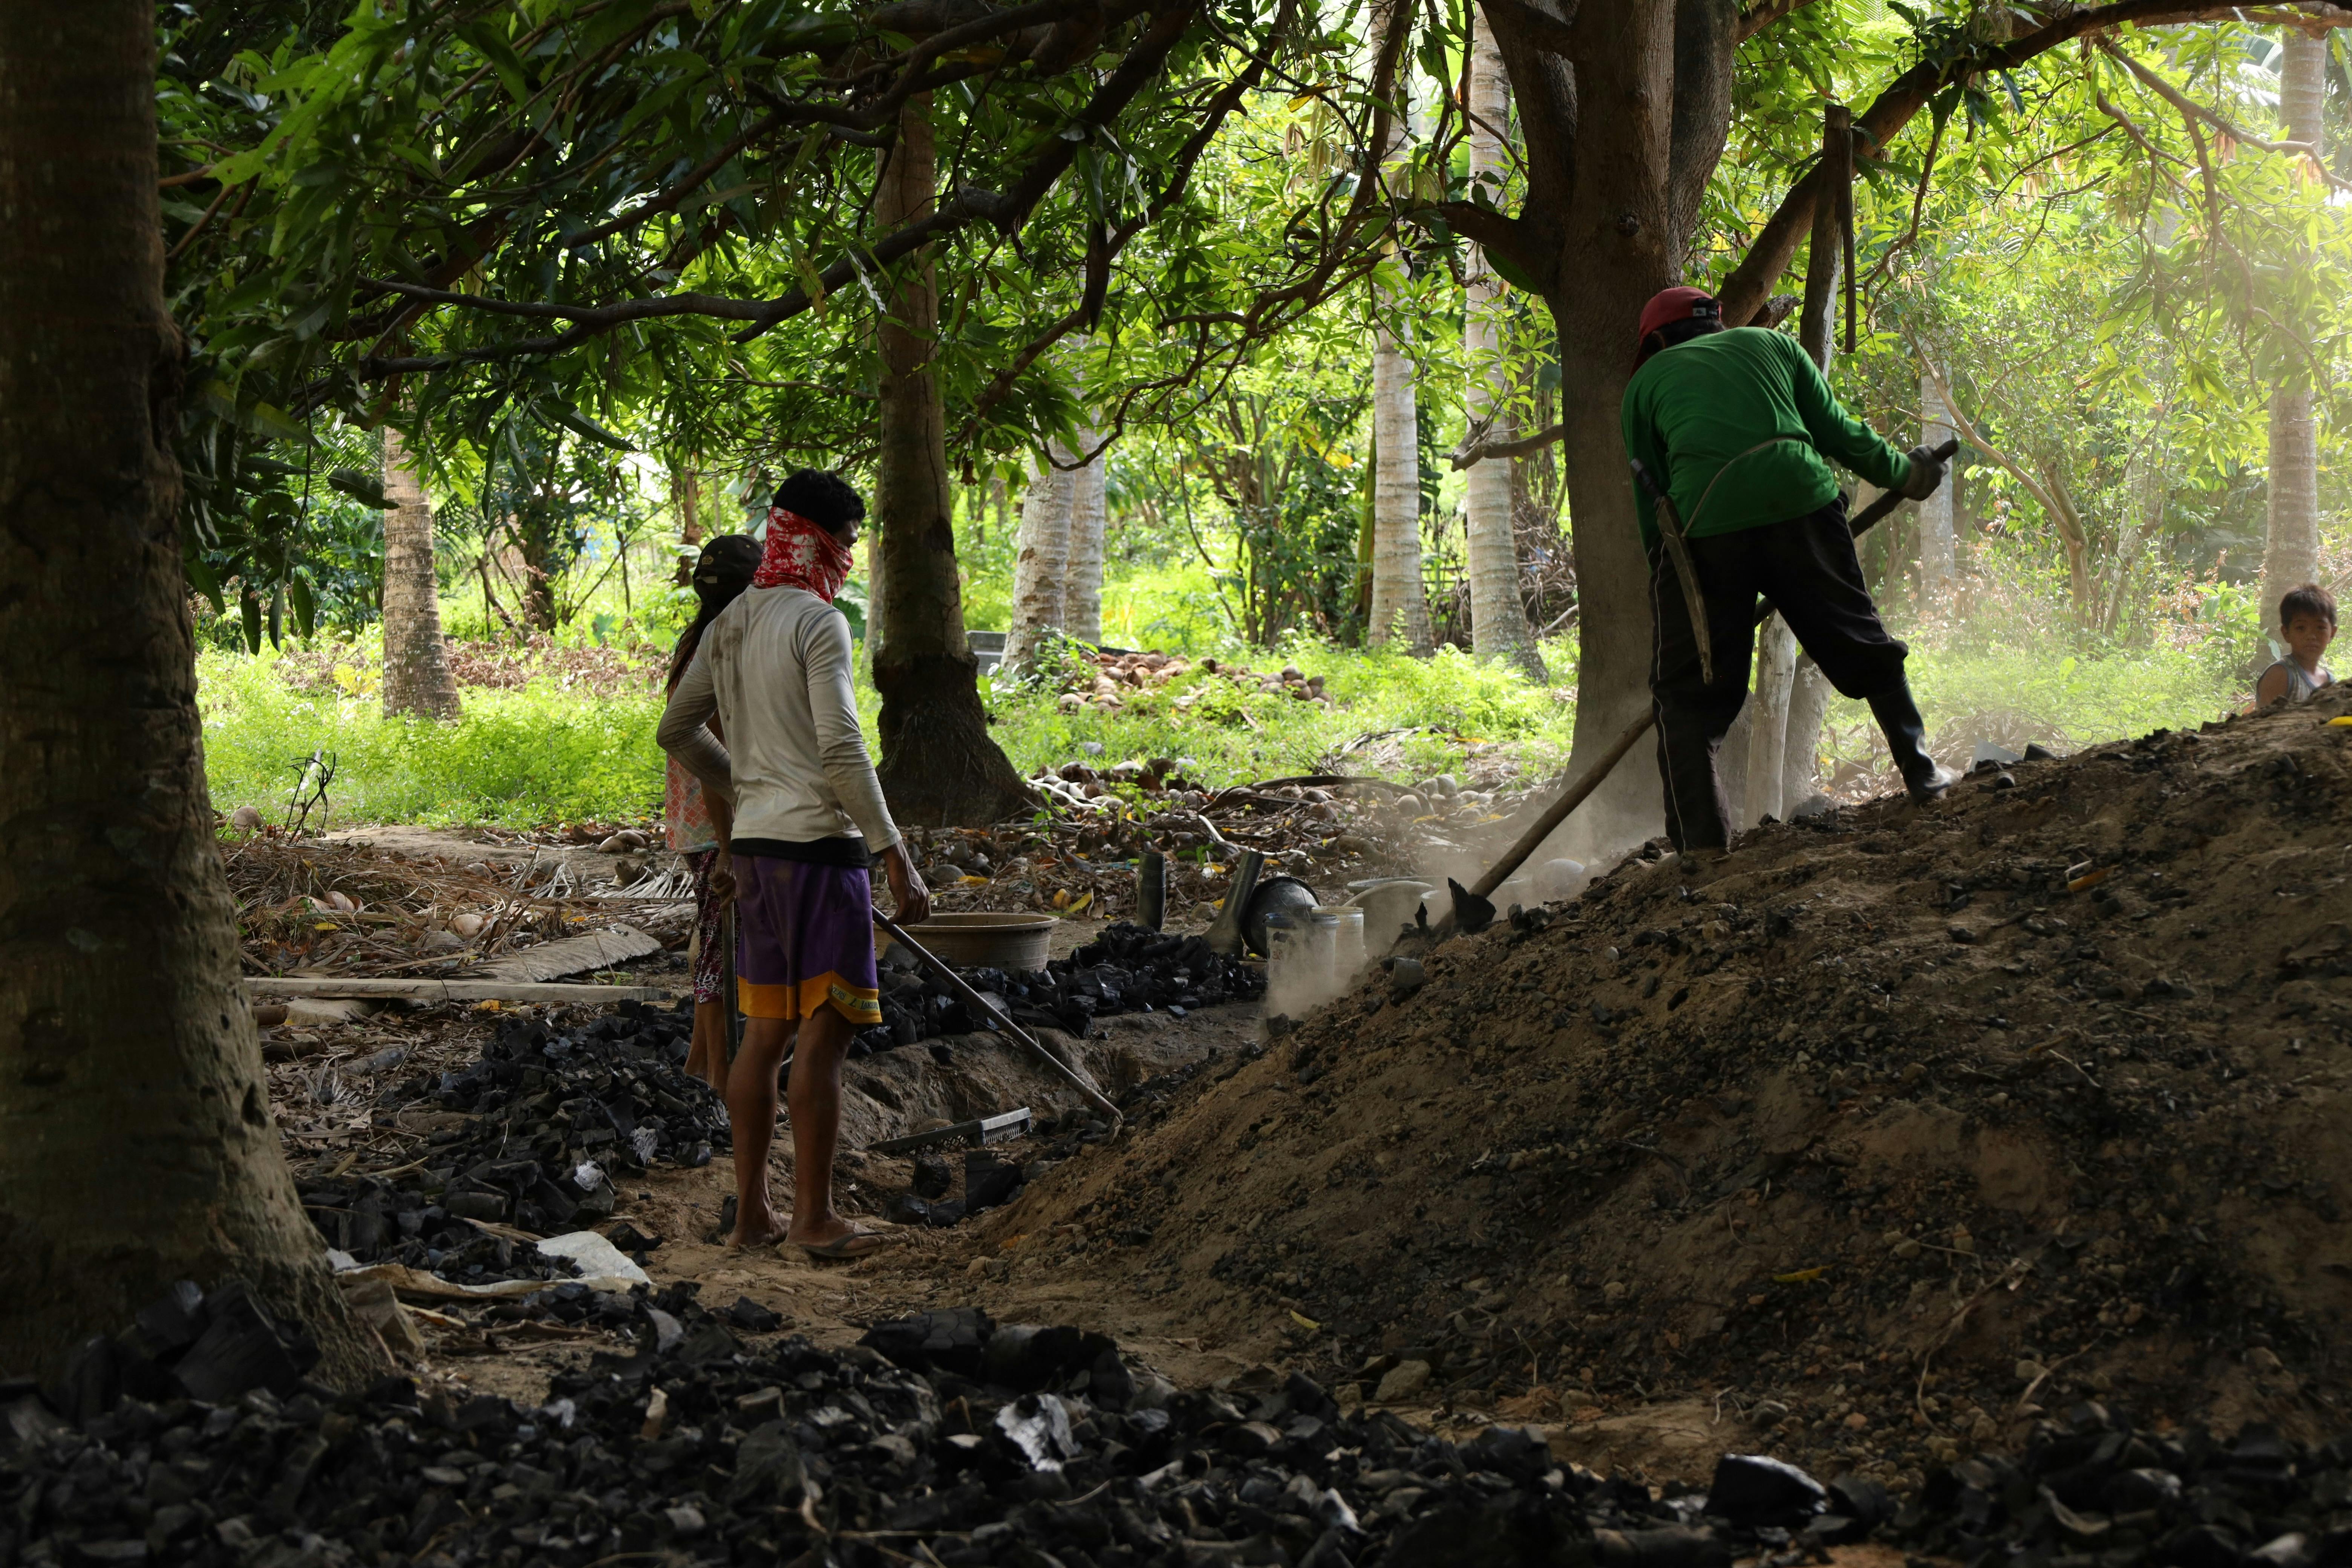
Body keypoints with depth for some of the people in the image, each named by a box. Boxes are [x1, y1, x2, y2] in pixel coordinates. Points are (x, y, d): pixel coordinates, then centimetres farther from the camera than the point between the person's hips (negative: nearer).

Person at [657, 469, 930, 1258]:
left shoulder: (729, 626, 13)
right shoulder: (819, 624, -12)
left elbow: (677, 730, 23)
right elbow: (842, 750, -19)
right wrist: (896, 857, -16)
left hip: (753, 842, 8)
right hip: (818, 843, -8)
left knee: (766, 1032, 13)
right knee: (824, 1032, -4)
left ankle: (752, 1209, 15)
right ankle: (814, 1216, -3)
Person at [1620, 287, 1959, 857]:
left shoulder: (1648, 379, 21)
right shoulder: (1772, 344, 25)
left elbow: (1649, 500, 17)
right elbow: (1839, 433, 20)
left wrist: (1666, 595, 23)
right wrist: (1905, 473, 36)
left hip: (1705, 523, -2)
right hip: (1801, 505, 2)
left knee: (1689, 692, 6)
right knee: (1861, 645, 22)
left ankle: (1701, 840, -3)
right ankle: (1920, 771, 28)